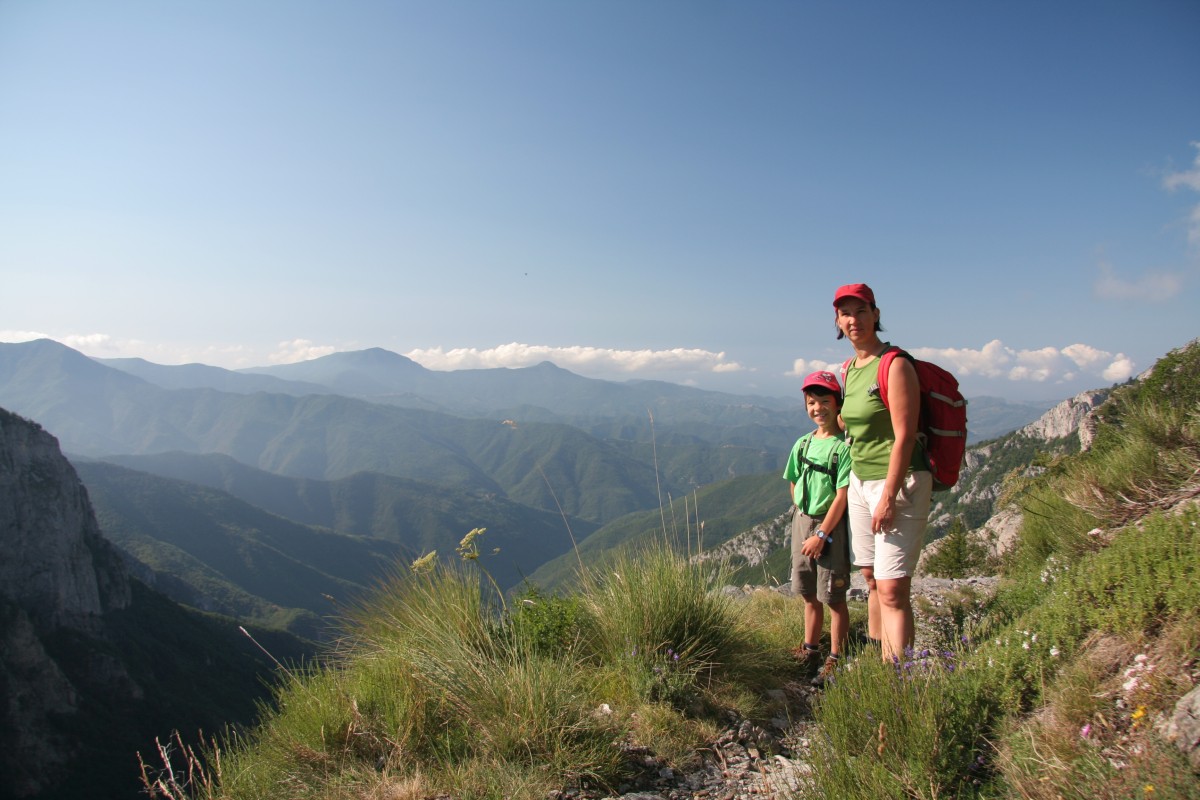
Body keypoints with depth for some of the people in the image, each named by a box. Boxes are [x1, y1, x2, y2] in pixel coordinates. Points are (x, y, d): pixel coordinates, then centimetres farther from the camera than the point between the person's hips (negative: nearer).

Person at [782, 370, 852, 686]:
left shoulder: (844, 446, -13)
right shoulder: (803, 444, 7)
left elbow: (842, 495, -16)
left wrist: (822, 534, -16)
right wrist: (803, 519, 6)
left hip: (831, 526, -6)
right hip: (802, 522, 6)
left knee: (834, 597, 2)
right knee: (809, 595, 17)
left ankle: (835, 660, 14)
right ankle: (810, 650, 31)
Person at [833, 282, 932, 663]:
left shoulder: (895, 365, -13)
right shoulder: (849, 368, 12)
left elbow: (904, 436, -18)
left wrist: (889, 495, -20)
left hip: (899, 482, -8)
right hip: (859, 481, 8)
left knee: (893, 589, -11)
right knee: (872, 579, 13)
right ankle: (877, 662, 24)